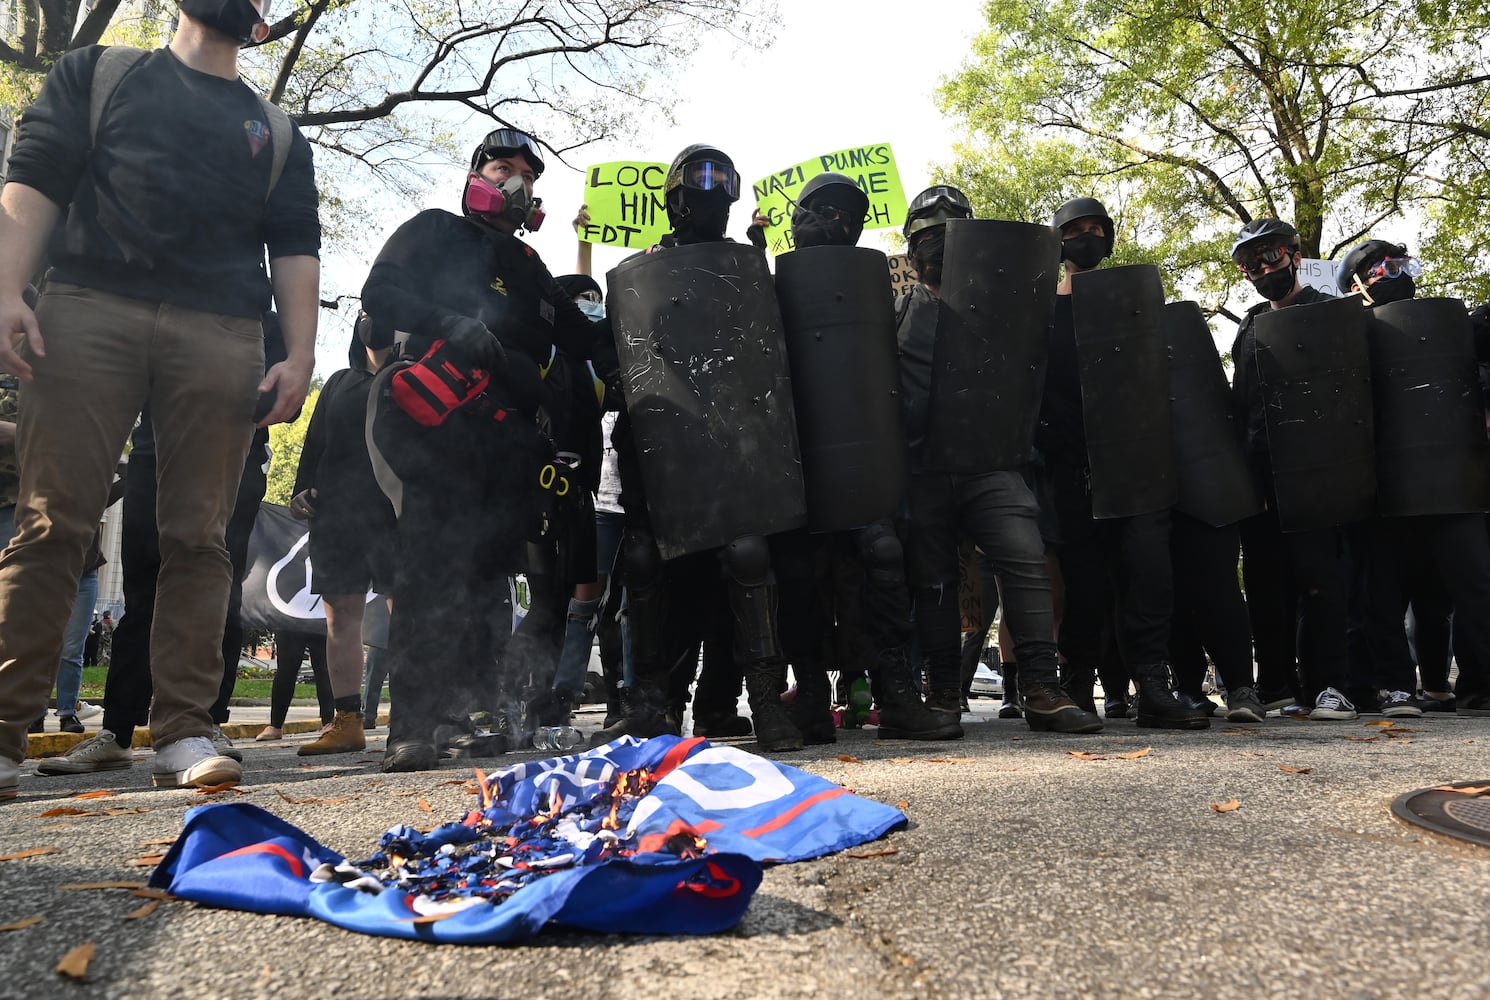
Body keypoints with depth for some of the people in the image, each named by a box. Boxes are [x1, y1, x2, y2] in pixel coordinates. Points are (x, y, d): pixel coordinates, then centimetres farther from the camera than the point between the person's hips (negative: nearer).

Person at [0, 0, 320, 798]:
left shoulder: (277, 134, 25)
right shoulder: (97, 73, 21)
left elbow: (294, 250, 14)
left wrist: (300, 354, -1)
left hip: (220, 339, 1)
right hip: (89, 310, -1)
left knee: (197, 537, -3)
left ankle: (183, 732, -1)